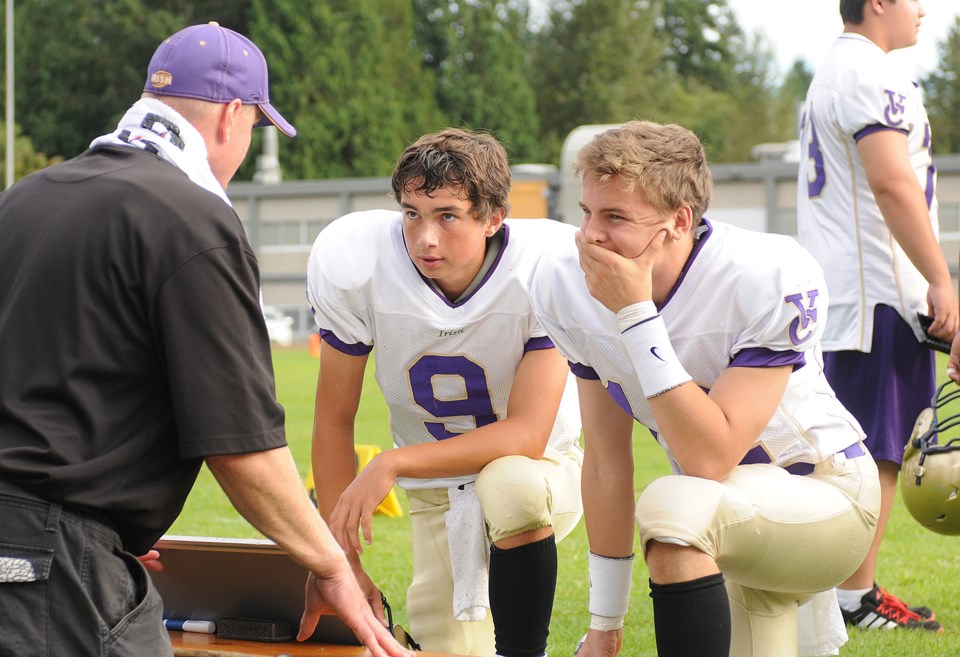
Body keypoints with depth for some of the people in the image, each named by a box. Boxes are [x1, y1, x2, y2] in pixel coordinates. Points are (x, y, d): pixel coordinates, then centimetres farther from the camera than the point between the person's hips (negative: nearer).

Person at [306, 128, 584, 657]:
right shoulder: (358, 265, -20)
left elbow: (528, 435, -28)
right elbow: (334, 420, -8)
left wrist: (393, 464, -33)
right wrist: (340, 561, -8)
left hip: (539, 464, -2)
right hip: (437, 488, 2)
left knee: (509, 486, -37)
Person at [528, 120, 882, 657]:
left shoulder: (772, 279, -27)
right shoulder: (566, 285, -11)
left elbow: (709, 460, -32)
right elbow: (607, 457, -3)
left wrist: (636, 315, -34)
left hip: (823, 493, -6)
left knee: (674, 507, -33)